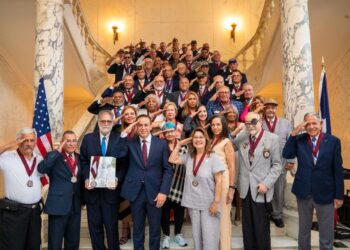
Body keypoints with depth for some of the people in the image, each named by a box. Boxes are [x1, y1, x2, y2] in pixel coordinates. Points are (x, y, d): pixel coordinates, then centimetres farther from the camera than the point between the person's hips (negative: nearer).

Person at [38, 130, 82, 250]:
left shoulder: (79, 158, 9)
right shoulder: (54, 157, -6)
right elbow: (41, 168, -26)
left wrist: (82, 199, 10)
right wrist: (58, 151, -24)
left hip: (75, 205, 5)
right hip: (58, 205, -5)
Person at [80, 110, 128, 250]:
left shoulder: (120, 139, -1)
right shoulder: (88, 139, 4)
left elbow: (123, 164, -3)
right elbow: (83, 162, 3)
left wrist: (117, 179, -18)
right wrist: (86, 179, -11)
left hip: (111, 189, -2)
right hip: (92, 189, 2)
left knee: (111, 226, 10)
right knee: (95, 226, 14)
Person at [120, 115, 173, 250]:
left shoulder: (161, 144, 0)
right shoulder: (130, 143, 2)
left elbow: (168, 169, -2)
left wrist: (163, 192, -11)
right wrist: (124, 133, -11)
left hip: (154, 191, 0)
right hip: (136, 191, 1)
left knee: (155, 229, 13)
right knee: (137, 229, 15)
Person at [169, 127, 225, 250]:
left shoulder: (213, 157, -11)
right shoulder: (189, 157, 5)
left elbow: (218, 181, -12)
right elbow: (172, 160, 5)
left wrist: (216, 202, -15)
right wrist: (179, 144, 3)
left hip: (209, 204, -5)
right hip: (193, 203, 5)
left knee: (209, 238, 0)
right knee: (197, 236, 17)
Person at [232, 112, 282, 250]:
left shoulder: (272, 138, -4)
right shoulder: (241, 137, 7)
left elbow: (277, 165, -4)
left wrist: (267, 183, -15)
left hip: (261, 189, -3)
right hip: (245, 189, 3)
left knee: (262, 229, 8)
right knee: (247, 228, 14)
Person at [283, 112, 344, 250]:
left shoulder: (333, 141, -6)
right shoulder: (299, 139, -2)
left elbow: (338, 170, -5)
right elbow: (286, 155, -14)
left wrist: (339, 195, -6)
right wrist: (294, 133, -18)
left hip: (325, 193, -1)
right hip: (303, 192, 2)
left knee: (326, 235, 12)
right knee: (303, 230, 20)